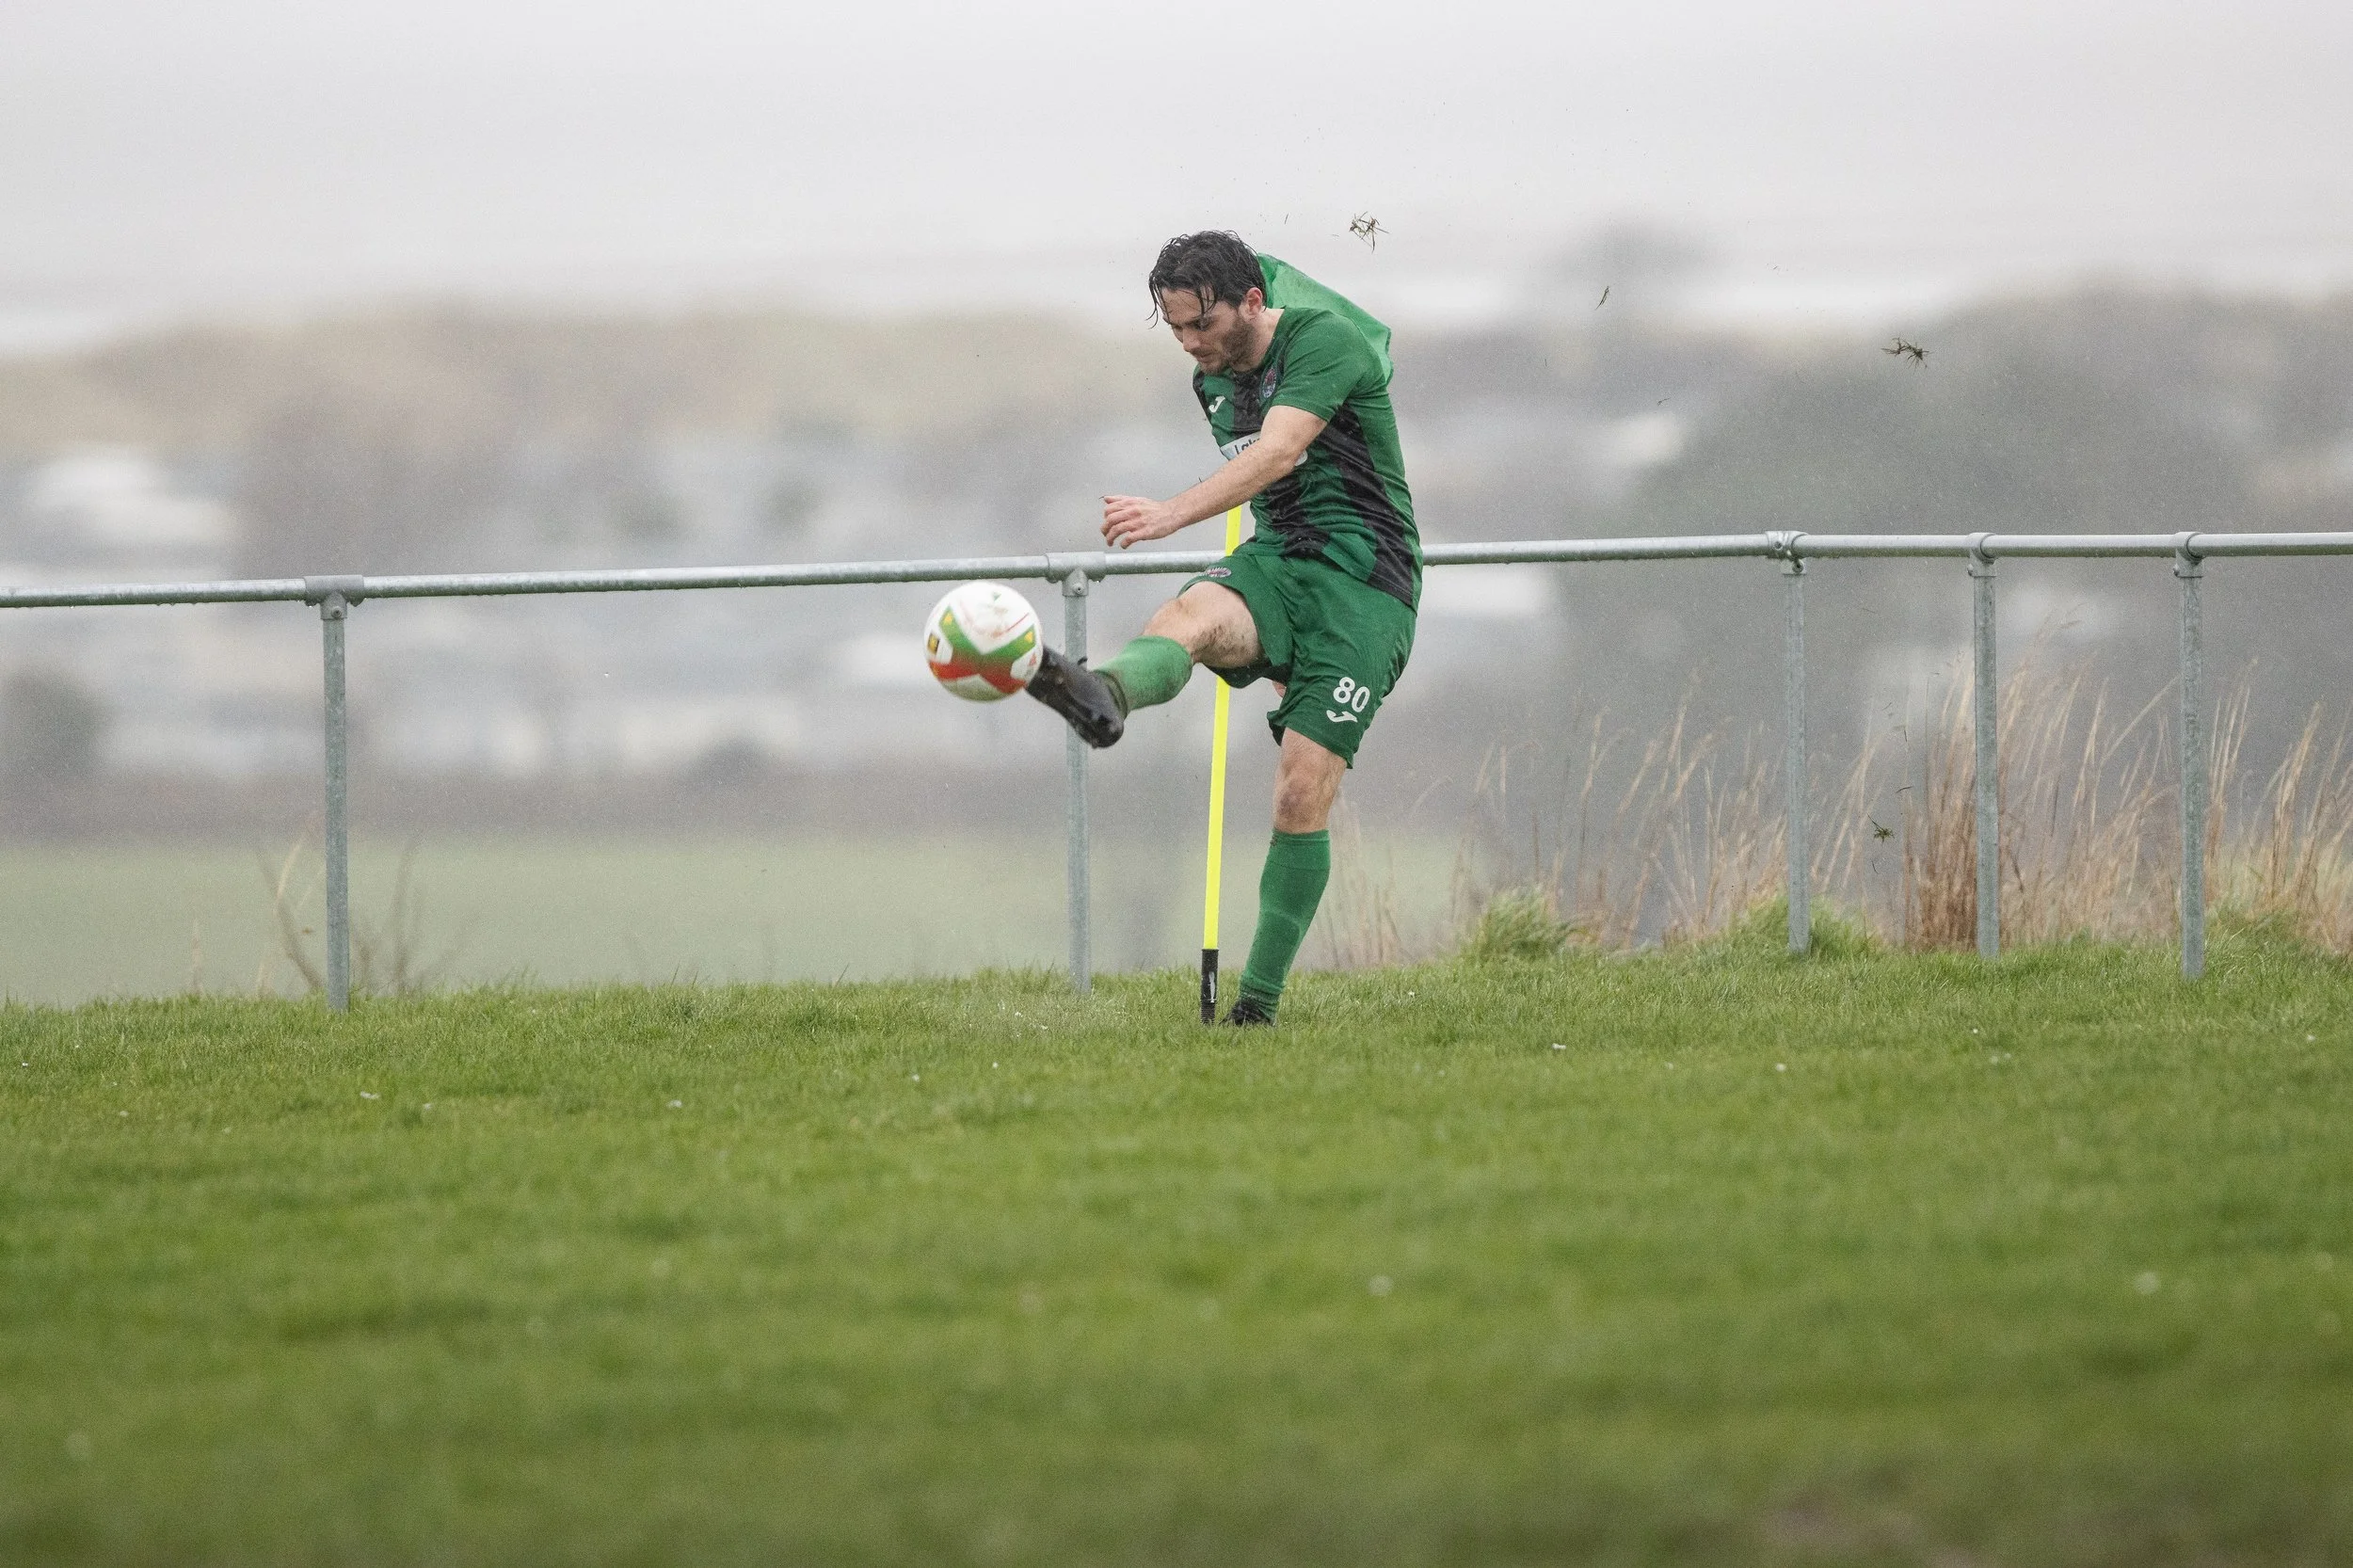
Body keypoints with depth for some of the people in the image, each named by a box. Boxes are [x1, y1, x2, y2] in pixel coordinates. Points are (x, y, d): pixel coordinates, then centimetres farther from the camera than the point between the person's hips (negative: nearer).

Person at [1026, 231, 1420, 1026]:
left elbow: (1279, 453, -28)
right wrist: (1276, 645, 35)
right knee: (1187, 614, -32)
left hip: (1363, 585, -6)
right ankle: (1101, 694, -67)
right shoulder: (1214, 381, 14)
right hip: (1274, 561, 6)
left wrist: (1174, 512, -43)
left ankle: (1259, 1001, -4)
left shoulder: (1324, 340, -12)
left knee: (1303, 795, -13)